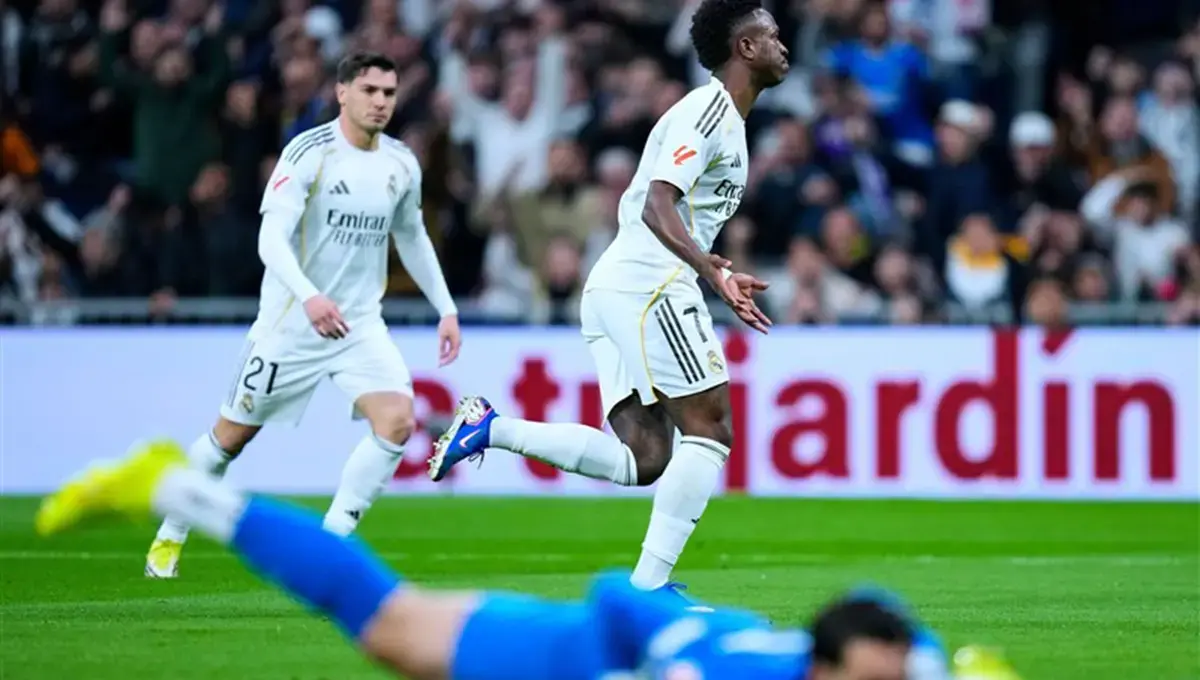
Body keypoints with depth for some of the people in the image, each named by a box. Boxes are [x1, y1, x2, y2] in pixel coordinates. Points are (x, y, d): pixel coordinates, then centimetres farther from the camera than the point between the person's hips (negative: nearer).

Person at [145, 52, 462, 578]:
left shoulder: (401, 165, 2)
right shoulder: (308, 153, -16)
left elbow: (413, 239, 19)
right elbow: (271, 239, -25)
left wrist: (446, 309, 15)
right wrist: (309, 297, -41)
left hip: (360, 323, 4)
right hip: (291, 319, -4)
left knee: (398, 419, -18)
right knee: (232, 434, 7)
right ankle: (170, 537, 30)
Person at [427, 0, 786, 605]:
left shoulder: (722, 117, 23)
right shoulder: (708, 110, -8)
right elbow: (657, 209, -21)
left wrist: (721, 282, 29)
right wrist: (714, 272, -34)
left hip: (616, 285, 10)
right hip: (648, 284, -10)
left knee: (643, 459, 2)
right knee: (709, 433, -9)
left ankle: (491, 429, 0)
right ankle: (650, 588, -12)